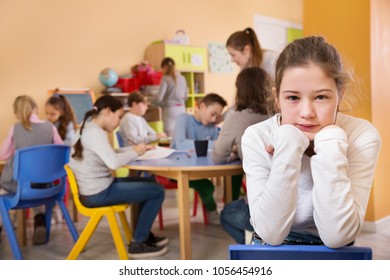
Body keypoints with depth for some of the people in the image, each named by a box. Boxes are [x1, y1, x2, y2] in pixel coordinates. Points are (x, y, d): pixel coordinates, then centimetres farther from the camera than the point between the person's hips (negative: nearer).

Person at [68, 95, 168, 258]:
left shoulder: (88, 129, 12)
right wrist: (135, 152, -14)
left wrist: (135, 148, 5)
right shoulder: (95, 133, -20)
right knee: (158, 191, -4)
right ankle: (138, 244, 3)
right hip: (98, 193, -10)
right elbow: (113, 162, -32)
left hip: (98, 187, 10)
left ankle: (144, 234, 30)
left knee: (150, 184, 22)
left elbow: (109, 154, 18)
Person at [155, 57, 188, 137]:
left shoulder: (165, 79, -8)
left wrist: (162, 105, 6)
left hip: (170, 109, -5)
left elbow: (159, 98, -12)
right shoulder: (182, 78, 8)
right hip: (182, 108, 5)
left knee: (170, 137, -3)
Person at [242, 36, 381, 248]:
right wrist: (288, 145, -25)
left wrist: (330, 146, -25)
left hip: (333, 256, 0)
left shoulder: (361, 136, -14)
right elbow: (271, 233, -21)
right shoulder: (257, 138, -14)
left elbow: (337, 236, -21)